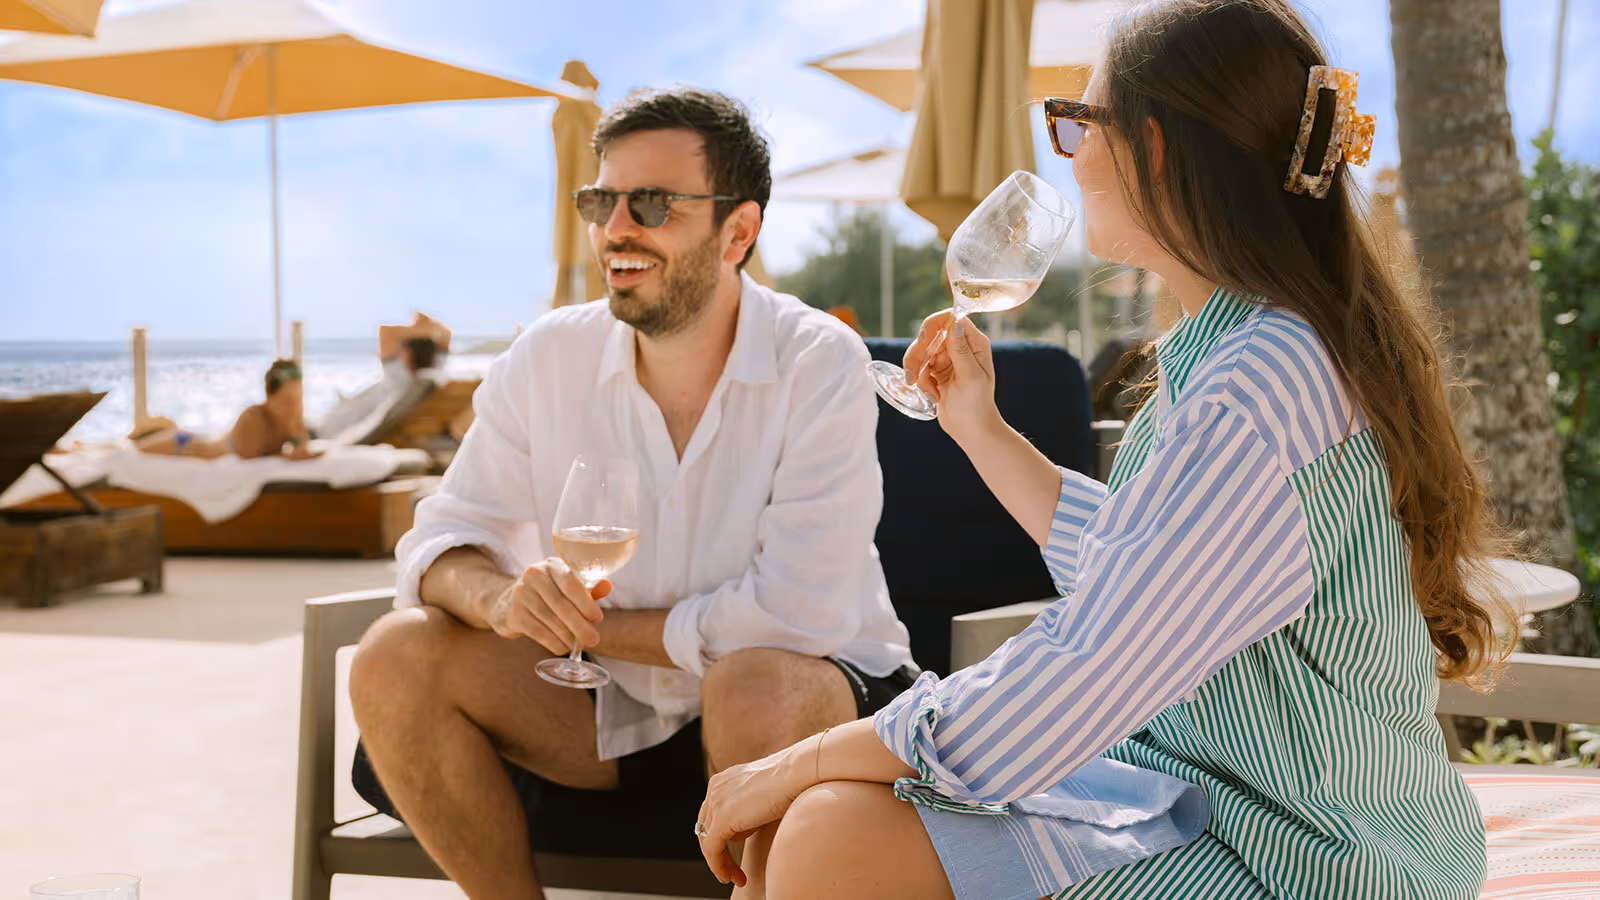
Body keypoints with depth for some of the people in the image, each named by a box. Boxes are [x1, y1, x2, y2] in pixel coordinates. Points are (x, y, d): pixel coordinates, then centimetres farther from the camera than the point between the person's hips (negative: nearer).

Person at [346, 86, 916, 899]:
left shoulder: (818, 362, -16)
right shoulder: (546, 357, -2)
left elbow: (797, 612, -24)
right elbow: (442, 540, -2)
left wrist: (594, 629, -15)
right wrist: (503, 599, -26)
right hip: (615, 712, 4)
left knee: (756, 688, -37)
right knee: (395, 660, -15)